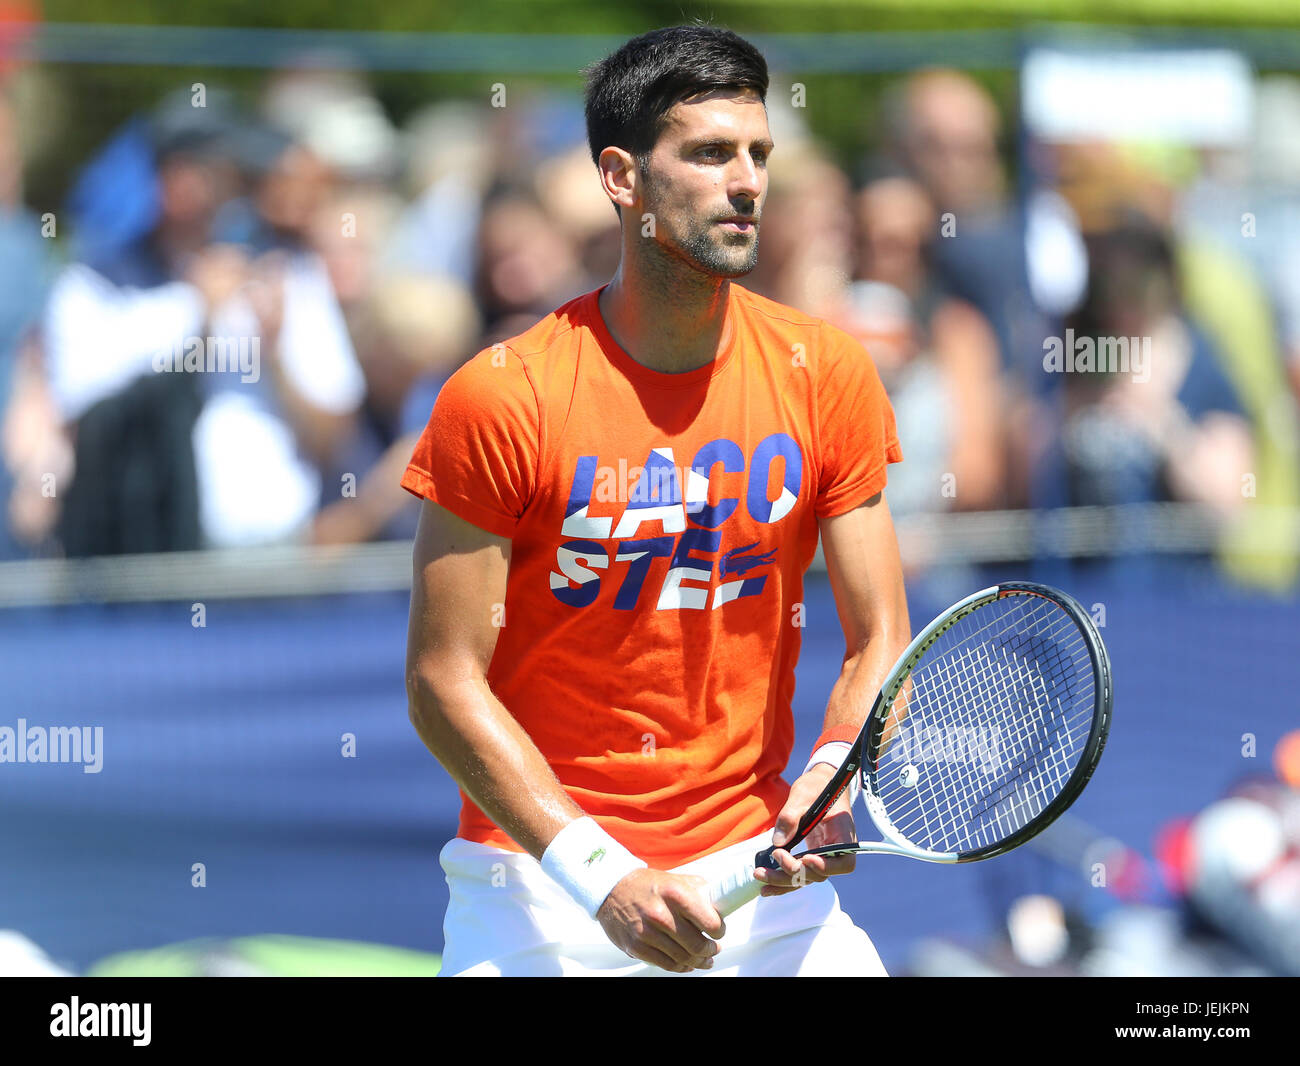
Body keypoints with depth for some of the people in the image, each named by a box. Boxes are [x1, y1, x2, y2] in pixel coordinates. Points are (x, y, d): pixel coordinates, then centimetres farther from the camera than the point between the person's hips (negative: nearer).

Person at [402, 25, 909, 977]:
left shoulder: (827, 376, -1)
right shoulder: (500, 398, -11)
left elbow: (879, 637, 2)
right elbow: (445, 680, -10)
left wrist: (834, 774, -20)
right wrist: (601, 877, -19)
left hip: (756, 862, 2)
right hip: (538, 873, -2)